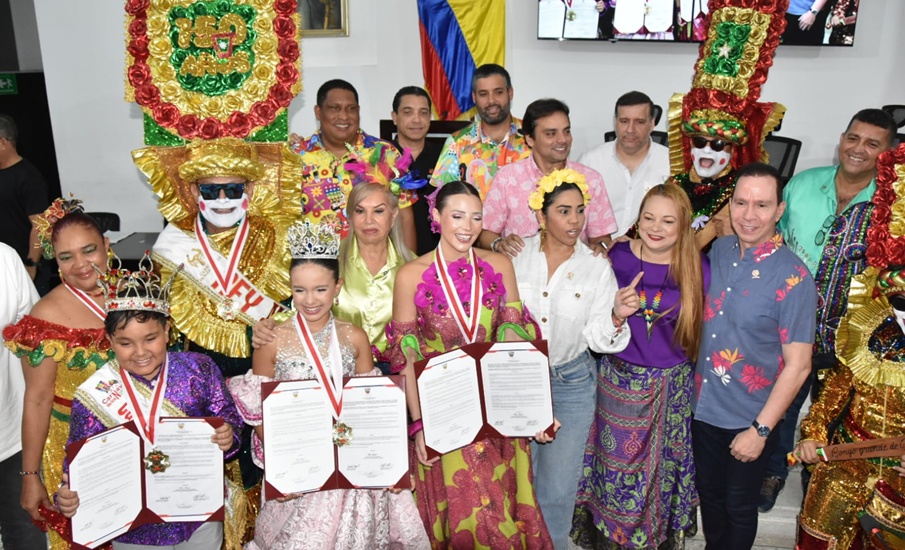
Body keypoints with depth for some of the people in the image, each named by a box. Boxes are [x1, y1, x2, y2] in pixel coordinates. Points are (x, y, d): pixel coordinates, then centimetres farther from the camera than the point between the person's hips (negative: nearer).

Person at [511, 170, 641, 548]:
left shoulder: (597, 267, -5)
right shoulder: (515, 256, -7)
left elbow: (597, 338, -5)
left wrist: (616, 317, -24)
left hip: (572, 384, 0)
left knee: (558, 488, 8)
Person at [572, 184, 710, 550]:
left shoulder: (697, 269, -9)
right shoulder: (618, 255, -7)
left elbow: (704, 327, 2)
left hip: (671, 387, 0)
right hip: (619, 379, 1)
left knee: (660, 468, 17)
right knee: (615, 462, 14)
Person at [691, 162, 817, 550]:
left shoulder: (793, 277, -21)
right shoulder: (719, 250, -5)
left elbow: (798, 365, -18)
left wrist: (761, 429, -16)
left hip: (749, 418, -5)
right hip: (703, 405, 5)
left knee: (739, 507, 16)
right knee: (709, 494, 24)